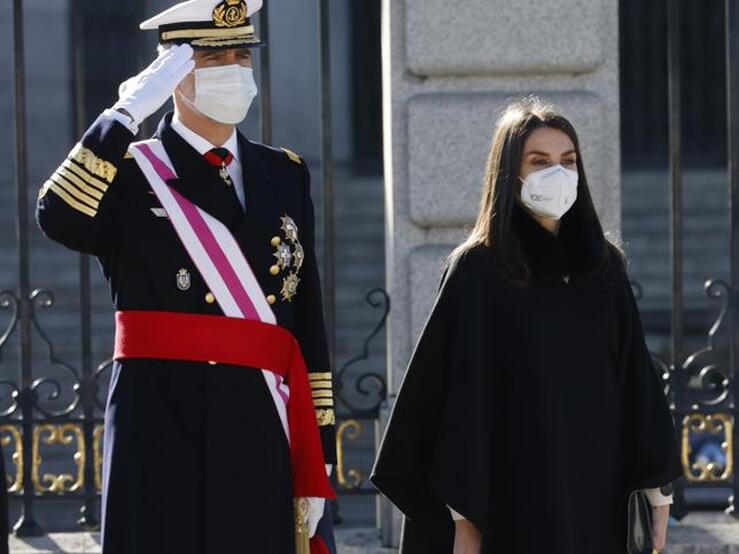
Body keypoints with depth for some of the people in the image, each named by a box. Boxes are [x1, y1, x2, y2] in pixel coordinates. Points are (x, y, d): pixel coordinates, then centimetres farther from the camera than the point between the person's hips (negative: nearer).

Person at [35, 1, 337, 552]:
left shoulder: (286, 175, 14)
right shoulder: (129, 172, 3)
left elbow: (309, 325, 12)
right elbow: (60, 218, -21)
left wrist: (318, 458, 7)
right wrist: (127, 113, -15)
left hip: (266, 440, 3)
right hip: (163, 438, -3)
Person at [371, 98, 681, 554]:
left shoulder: (604, 267, 9)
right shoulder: (477, 270, -3)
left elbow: (636, 380, 9)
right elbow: (461, 396, -6)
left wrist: (657, 485, 4)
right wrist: (464, 515, -11)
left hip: (598, 494, 4)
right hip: (513, 497, -4)